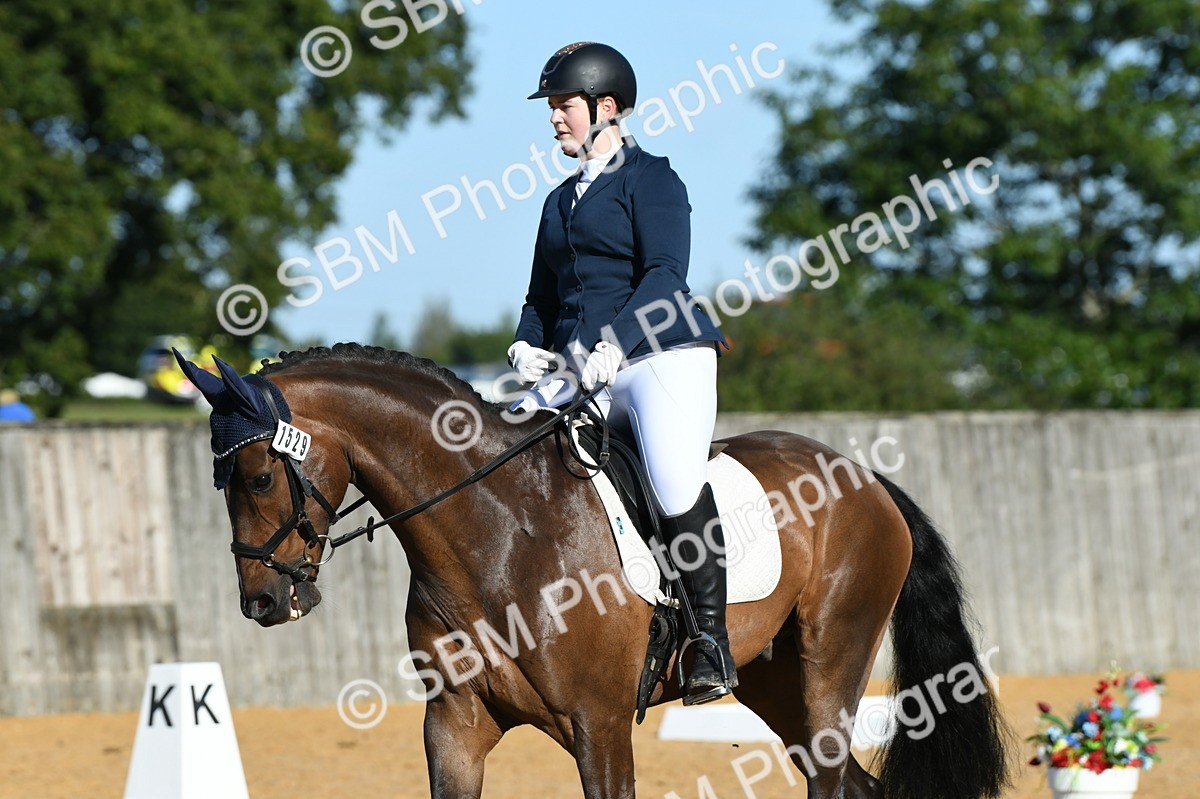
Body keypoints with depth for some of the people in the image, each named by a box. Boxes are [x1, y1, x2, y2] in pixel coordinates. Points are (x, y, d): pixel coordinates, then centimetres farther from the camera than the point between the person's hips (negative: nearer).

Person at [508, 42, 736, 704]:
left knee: (676, 484, -31)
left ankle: (712, 637, -21)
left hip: (662, 356, -8)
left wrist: (615, 342, -25)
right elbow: (543, 293, 26)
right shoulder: (562, 199, 23)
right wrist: (527, 345, 4)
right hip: (576, 370, 8)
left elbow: (664, 274, -12)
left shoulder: (649, 178, 1)